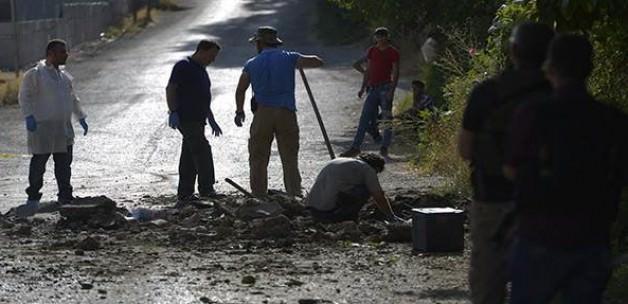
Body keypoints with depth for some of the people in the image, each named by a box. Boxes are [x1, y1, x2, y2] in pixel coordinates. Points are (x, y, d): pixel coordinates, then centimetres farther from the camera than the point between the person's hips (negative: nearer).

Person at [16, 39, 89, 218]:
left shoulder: (64, 76, 15)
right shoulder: (35, 74, -7)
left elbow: (73, 99, 26)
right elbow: (24, 96, -9)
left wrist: (81, 118, 23)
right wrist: (28, 116, -19)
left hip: (64, 128, 7)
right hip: (42, 127, -7)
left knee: (64, 165, 8)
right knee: (38, 163, -3)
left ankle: (65, 197, 16)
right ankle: (33, 198, 6)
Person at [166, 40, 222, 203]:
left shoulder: (201, 70, 21)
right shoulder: (183, 66, -8)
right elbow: (170, 89, -14)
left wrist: (211, 120, 28)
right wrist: (173, 112, -23)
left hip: (197, 120, 10)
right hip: (185, 118, -10)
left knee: (189, 156, 9)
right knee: (202, 150, -15)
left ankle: (184, 194, 11)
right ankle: (206, 191, -15)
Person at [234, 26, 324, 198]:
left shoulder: (252, 64, 8)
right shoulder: (289, 58, 3)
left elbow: (240, 91, 16)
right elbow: (318, 62, 8)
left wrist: (239, 112, 32)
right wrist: (299, 62, 27)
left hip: (262, 113, 0)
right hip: (286, 113, 0)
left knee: (258, 158, 8)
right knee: (290, 158, 4)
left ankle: (259, 195, 5)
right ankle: (295, 195, -3)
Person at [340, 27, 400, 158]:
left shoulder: (393, 52, -1)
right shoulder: (371, 51, 13)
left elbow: (395, 73, -5)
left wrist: (392, 90, -15)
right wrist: (363, 87, 10)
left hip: (386, 87, -5)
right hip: (373, 88, 5)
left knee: (387, 119, -5)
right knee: (364, 118, 1)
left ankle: (384, 148, 2)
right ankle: (355, 147, 1)